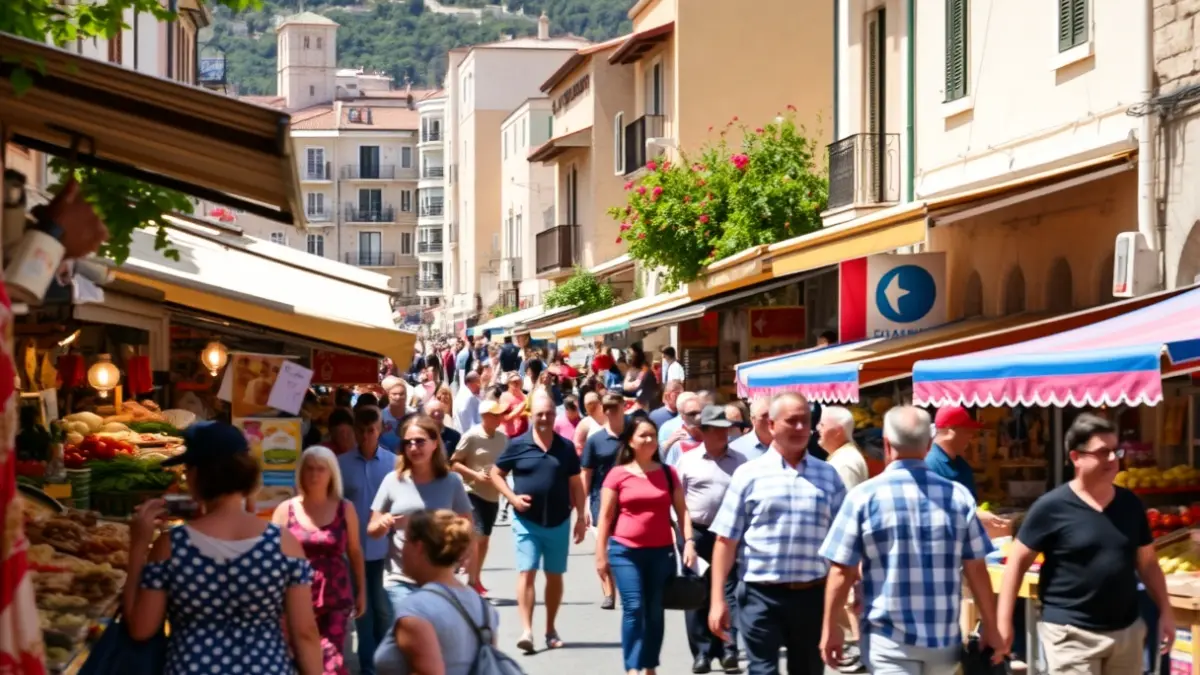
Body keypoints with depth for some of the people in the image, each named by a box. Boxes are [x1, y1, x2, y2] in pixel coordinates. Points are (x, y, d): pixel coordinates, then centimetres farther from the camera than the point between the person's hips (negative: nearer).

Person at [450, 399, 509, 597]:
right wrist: (475, 475, -21)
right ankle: (472, 582, -8)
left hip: (493, 495, 6)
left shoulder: (502, 438, 4)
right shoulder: (471, 436, -13)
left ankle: (477, 580, 25)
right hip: (474, 493, -6)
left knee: (484, 539, 13)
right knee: (475, 536, -13)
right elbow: (454, 463, -10)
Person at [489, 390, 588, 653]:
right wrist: (512, 497, -10)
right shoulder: (518, 445, -3)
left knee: (554, 575, 10)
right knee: (526, 573, -10)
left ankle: (551, 629, 21)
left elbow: (575, 484, 7)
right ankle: (526, 630, -15)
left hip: (559, 523, 2)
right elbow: (496, 474, 5)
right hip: (527, 521, -2)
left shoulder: (566, 447, 3)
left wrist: (581, 517, 3)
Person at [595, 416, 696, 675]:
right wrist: (601, 555, 0)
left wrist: (689, 542, -7)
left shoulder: (667, 473, 7)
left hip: (661, 551, 3)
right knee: (633, 608, -11)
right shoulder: (618, 474, 0)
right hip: (625, 551, -3)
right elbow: (605, 517, 2)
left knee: (655, 612, 6)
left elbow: (682, 511, 7)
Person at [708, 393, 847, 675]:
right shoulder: (750, 474, 0)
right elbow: (726, 540, -1)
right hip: (762, 594, -3)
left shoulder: (828, 476, 8)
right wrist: (718, 599, -6)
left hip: (812, 595, 3)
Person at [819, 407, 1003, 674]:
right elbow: (976, 569, 2)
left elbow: (842, 571, -6)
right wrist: (991, 629, 10)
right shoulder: (959, 496, 1)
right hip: (945, 635, 4)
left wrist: (831, 627, 4)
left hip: (889, 637, -4)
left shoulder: (865, 496, -8)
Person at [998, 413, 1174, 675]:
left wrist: (1165, 612, 11)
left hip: (1127, 630, 6)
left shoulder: (1130, 504, 6)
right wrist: (1004, 621, -9)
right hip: (1071, 633, -6)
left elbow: (1147, 563, 16)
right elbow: (1017, 562, -6)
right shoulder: (1052, 507, -10)